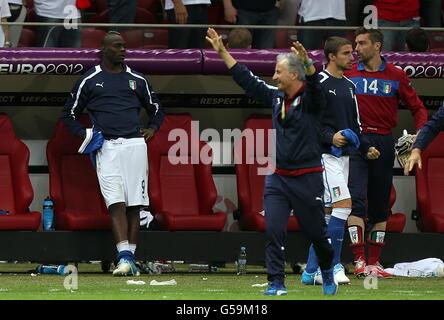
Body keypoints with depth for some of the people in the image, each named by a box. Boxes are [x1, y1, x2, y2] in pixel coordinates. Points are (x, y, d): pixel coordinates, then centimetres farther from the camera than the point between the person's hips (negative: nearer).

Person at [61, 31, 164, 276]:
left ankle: (130, 257, 7)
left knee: (134, 204, 0)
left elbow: (156, 109, 28)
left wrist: (153, 128, 8)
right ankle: (124, 257, -22)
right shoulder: (89, 80, 9)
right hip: (106, 147, -2)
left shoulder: (137, 80, 16)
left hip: (135, 145, 3)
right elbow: (69, 115, 14)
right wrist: (85, 135, -1)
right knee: (116, 203, -14)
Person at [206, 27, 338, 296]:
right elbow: (246, 79, 16)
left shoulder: (309, 98, -9)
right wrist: (222, 51, 15)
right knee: (273, 230, -9)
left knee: (316, 231, 9)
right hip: (278, 178, 5)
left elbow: (315, 83, -32)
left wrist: (307, 62, -52)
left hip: (307, 179, -5)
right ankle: (277, 283, -6)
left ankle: (328, 273, 33)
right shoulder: (276, 96, 8)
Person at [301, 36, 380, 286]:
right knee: (344, 204, -17)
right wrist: (330, 137, -23)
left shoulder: (349, 85, 17)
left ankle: (312, 270, 12)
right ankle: (333, 265, -12)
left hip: (343, 155, 8)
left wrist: (366, 148, 13)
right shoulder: (318, 83, -8)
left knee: (327, 213, 8)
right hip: (325, 154, -8)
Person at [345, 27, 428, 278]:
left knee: (380, 205, 6)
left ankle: (374, 263, 13)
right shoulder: (349, 74, 5)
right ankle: (359, 260, -16)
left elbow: (418, 108, 8)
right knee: (357, 200, -14)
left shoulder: (396, 76, 4)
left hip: (384, 144, 1)